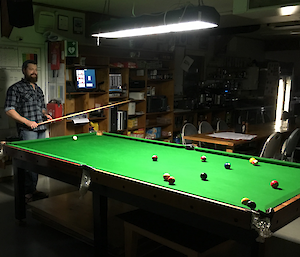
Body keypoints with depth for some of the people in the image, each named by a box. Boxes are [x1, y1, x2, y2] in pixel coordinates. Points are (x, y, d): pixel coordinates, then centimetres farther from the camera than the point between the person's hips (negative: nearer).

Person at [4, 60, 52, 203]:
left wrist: (45, 115, 6)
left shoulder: (38, 89, 20)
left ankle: (33, 189, 20)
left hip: (41, 130, 7)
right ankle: (28, 193, -1)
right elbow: (9, 110, -8)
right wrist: (27, 121, -16)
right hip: (27, 131, -7)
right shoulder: (15, 88, -2)